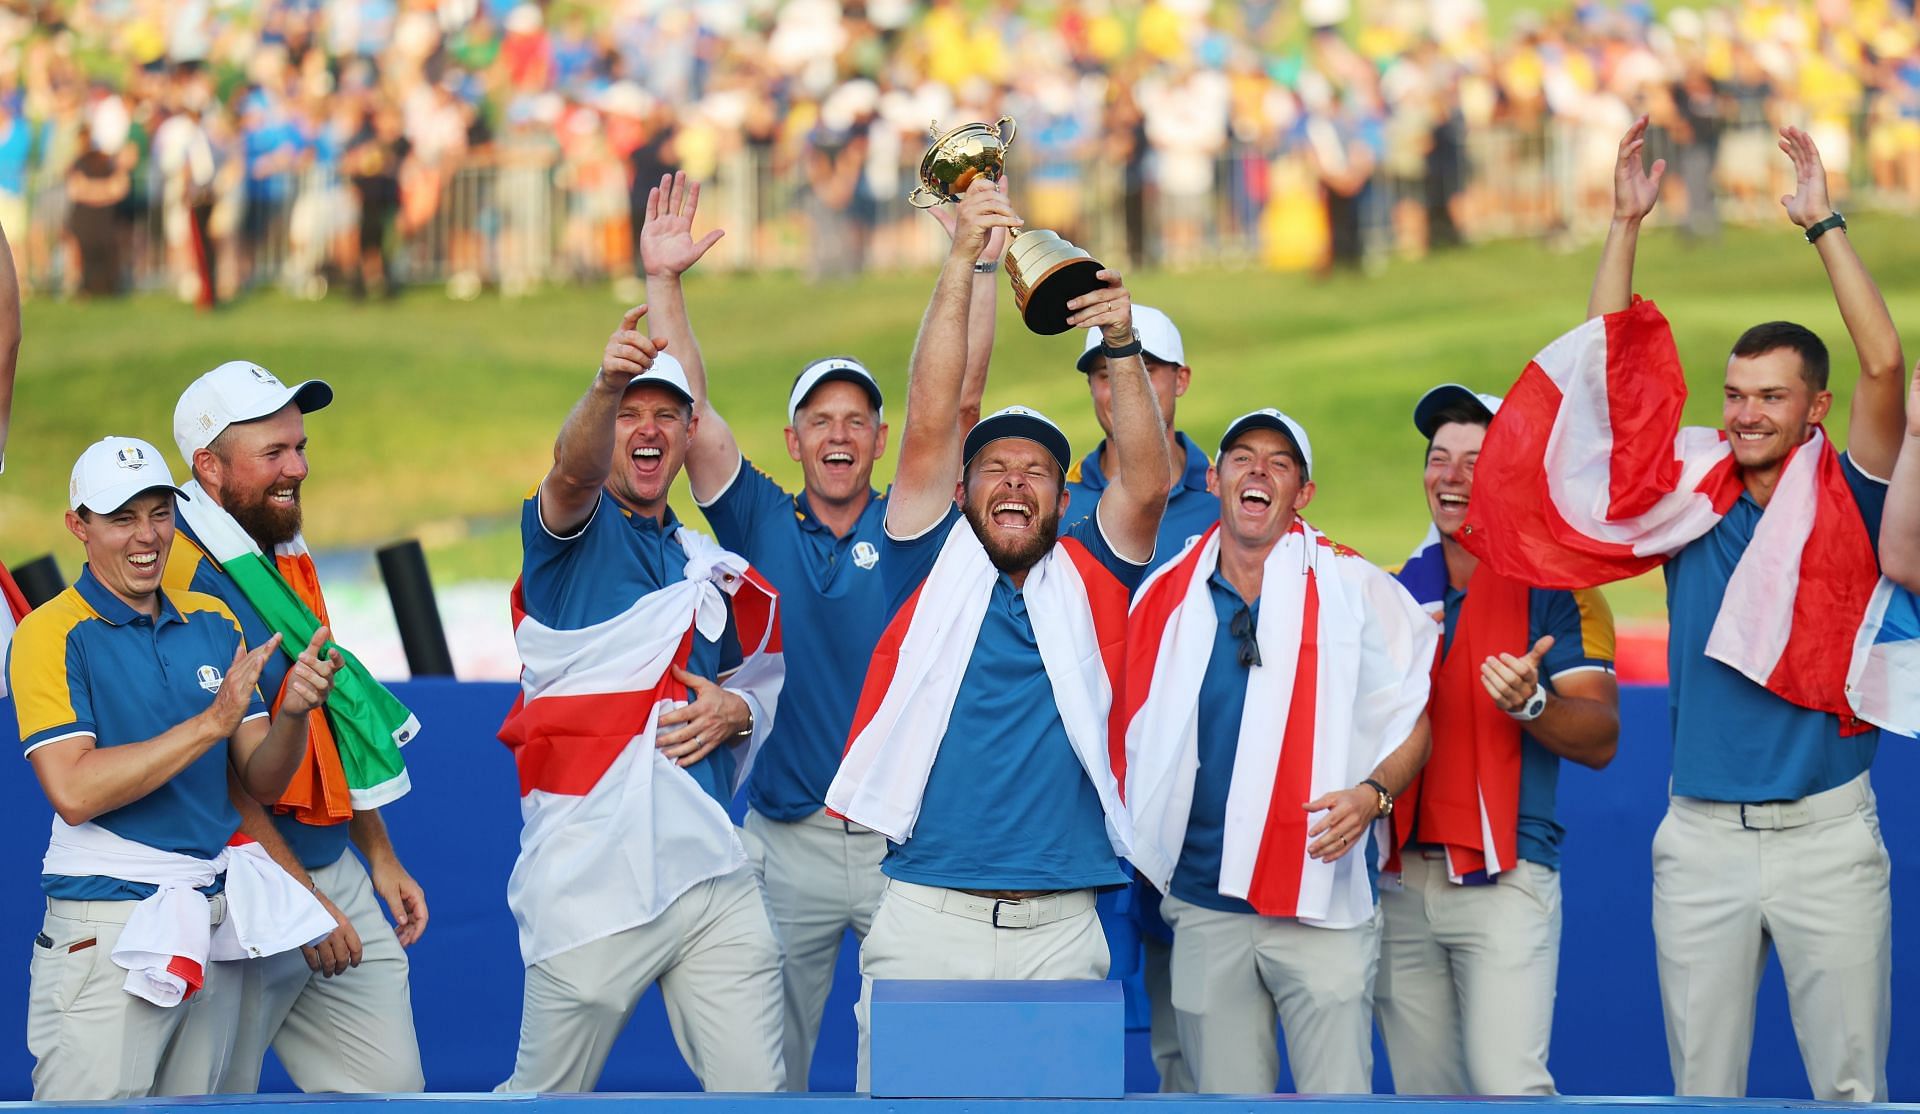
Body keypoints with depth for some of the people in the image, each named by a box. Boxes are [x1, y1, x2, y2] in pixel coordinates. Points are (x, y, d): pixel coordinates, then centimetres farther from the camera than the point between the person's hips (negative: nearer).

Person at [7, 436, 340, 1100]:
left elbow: (262, 783, 12)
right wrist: (211, 722, -19)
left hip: (213, 928, 6)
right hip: (106, 928, -6)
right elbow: (73, 790, -17)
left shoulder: (213, 623, 13)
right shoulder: (53, 635, -5)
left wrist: (294, 714, -10)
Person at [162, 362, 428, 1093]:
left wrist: (379, 857, 21)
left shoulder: (288, 560, 15)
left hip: (334, 870, 9)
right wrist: (300, 895, -16)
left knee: (392, 1086, 5)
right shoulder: (182, 574, -15)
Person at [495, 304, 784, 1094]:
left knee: (755, 1091, -1)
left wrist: (737, 712, 3)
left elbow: (763, 680, 28)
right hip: (590, 874, -5)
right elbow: (572, 470, -22)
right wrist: (604, 388, -44)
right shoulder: (573, 533, 2)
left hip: (712, 873, 5)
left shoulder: (716, 572, 18)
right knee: (547, 1095, 0)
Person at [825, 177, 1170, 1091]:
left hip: (1060, 931, 1)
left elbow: (1146, 484, -1)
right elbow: (929, 426, 1)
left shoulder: (1088, 580, 13)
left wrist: (1122, 347, -14)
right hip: (927, 916, -1)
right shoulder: (933, 568, 10)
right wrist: (962, 261, -7)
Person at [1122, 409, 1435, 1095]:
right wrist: (1137, 839, 7)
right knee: (1226, 1097, 7)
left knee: (1338, 1095, -9)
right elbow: (1140, 741, 21)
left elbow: (1411, 717, 4)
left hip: (1322, 903, -3)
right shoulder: (1166, 596, 9)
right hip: (1203, 904, 3)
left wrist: (1373, 793, -14)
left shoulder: (1354, 589, 1)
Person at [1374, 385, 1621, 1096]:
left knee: (1508, 1083, -19)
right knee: (1425, 1094, 6)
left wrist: (1530, 704, -26)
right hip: (1398, 878, 5)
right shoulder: (1395, 590, 15)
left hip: (1504, 880, -5)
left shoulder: (1555, 587, 0)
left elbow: (1600, 738, -7)